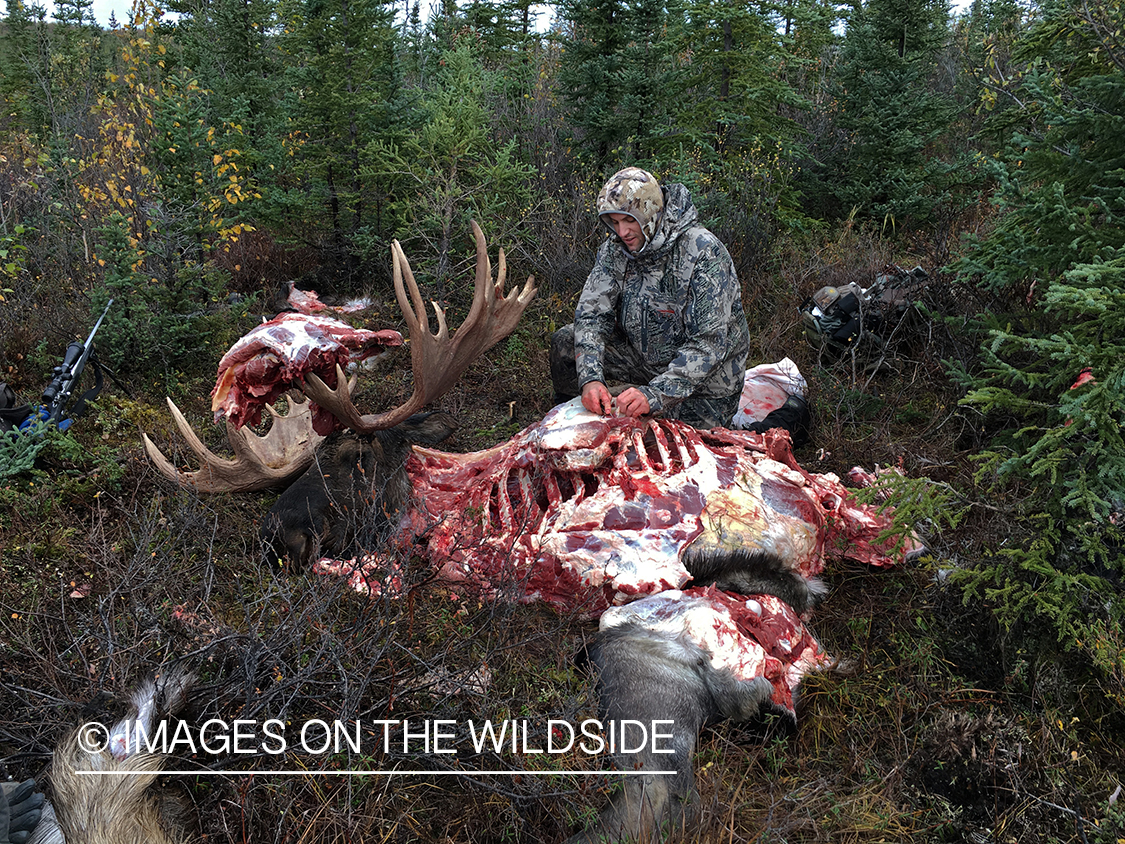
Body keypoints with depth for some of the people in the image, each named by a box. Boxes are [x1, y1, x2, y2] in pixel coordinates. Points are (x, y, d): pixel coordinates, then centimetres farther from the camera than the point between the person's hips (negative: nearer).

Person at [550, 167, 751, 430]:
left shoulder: (704, 253, -27)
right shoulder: (616, 248, -9)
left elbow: (710, 343, -32)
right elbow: (592, 312, -14)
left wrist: (656, 394, -42)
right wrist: (590, 377, -33)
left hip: (705, 380, -5)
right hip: (644, 355, 5)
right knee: (565, 342, -9)